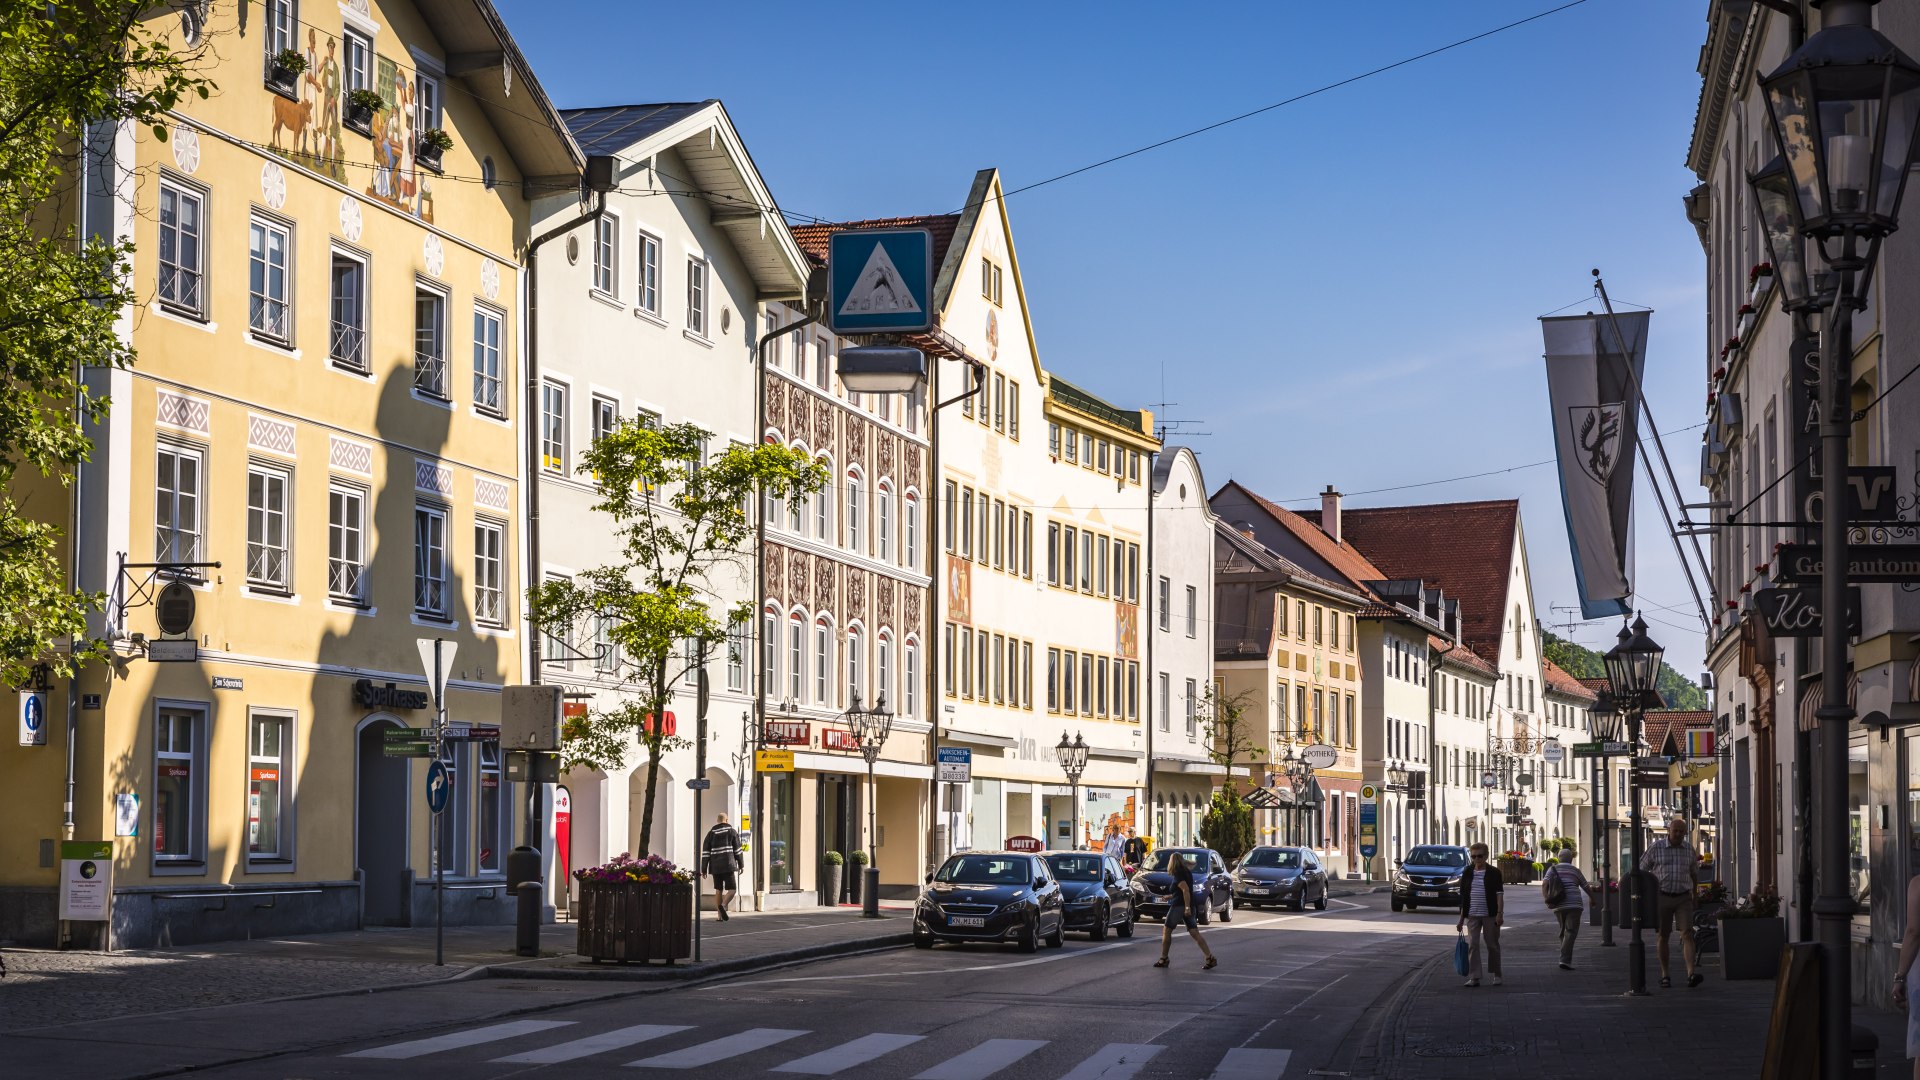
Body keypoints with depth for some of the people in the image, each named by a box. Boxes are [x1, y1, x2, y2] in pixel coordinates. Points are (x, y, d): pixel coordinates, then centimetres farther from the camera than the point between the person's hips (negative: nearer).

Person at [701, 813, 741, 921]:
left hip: (715, 866, 3)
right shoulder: (732, 831, 4)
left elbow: (705, 852, 6)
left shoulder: (711, 833, 9)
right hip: (728, 865, -3)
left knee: (718, 890, 12)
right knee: (731, 889, -1)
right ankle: (723, 905, -29)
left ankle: (720, 915, 8)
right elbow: (737, 850, 1)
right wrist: (740, 865, 7)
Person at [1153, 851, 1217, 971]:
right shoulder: (1187, 872, 14)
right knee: (1195, 933, 1)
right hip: (1190, 906, 8)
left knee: (1166, 931, 8)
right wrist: (1171, 897, 35)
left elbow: (1186, 890, -23)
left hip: (1179, 906, -8)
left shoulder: (1178, 874, -11)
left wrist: (1187, 907, -27)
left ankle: (1163, 959, 12)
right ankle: (1210, 958, -11)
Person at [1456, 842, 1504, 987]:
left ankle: (1495, 975, 17)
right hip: (1472, 915, 3)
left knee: (1493, 945, 5)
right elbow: (1464, 897, 12)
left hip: (1490, 915, -3)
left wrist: (1500, 913, -16)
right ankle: (1474, 977, -2)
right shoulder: (1468, 873, 9)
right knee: (1473, 945, -3)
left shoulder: (1494, 872, -1)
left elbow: (1499, 893, -6)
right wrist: (1461, 918, 11)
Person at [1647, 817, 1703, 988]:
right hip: (1663, 896, -1)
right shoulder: (1656, 848, -1)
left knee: (1687, 934, -12)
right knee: (1663, 936, 7)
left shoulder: (1689, 849, 7)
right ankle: (1665, 974, 17)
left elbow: (1695, 875, 21)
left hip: (1683, 898, 1)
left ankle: (1691, 974, -22)